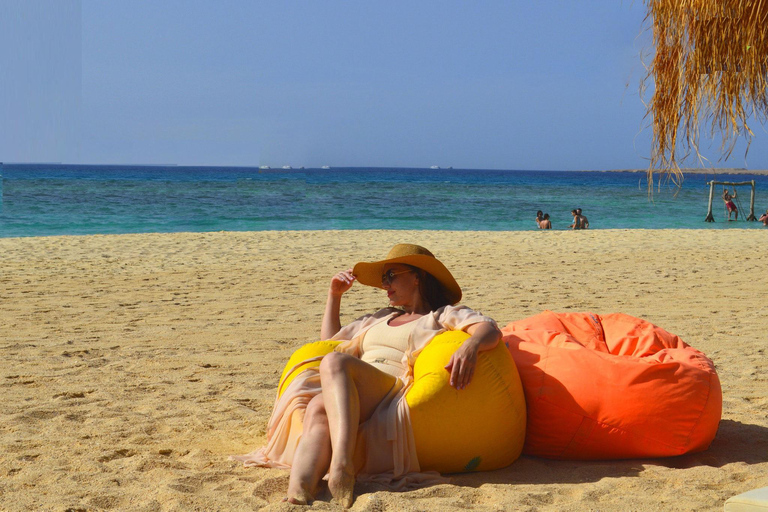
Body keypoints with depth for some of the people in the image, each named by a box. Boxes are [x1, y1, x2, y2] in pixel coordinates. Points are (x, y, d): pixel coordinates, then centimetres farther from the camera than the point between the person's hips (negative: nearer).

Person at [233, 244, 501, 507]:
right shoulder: (381, 318, 39)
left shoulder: (444, 315, 18)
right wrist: (334, 295, 39)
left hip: (399, 399, -5)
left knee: (334, 362, -34)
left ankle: (341, 466, -52)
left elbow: (490, 330, -2)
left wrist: (471, 345, -25)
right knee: (317, 408, -33)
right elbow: (329, 341, 48)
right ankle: (297, 495, -59)